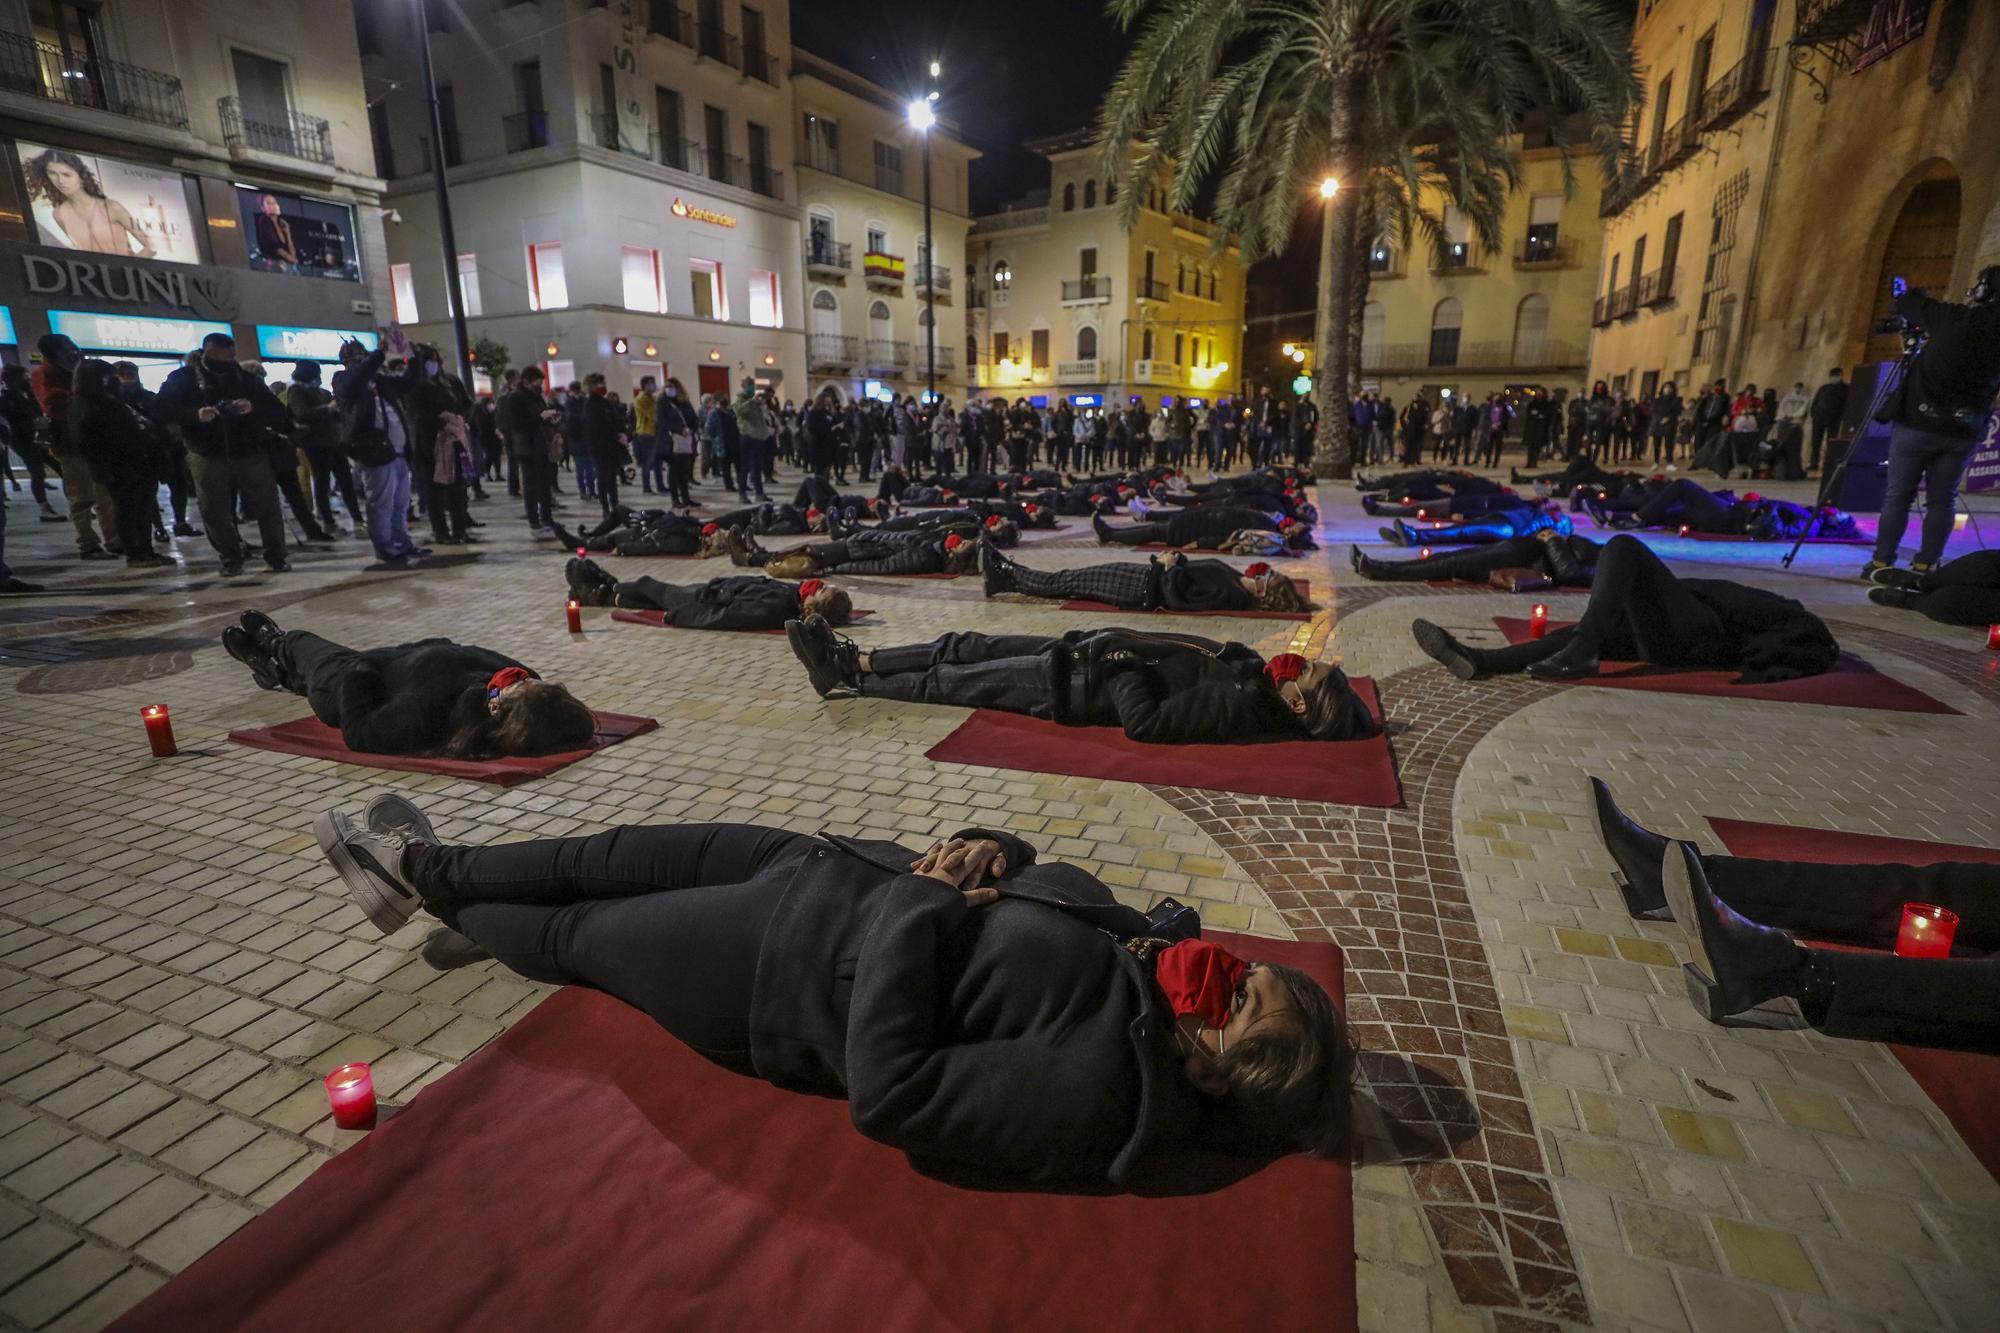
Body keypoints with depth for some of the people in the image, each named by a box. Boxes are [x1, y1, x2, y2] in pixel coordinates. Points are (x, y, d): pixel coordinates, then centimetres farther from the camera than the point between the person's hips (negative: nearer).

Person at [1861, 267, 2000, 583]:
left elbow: (1908, 303, 4)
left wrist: (1906, 292, 26)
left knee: (1897, 496, 3)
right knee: (1942, 501, 9)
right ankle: (1924, 567, 6)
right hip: (1963, 430, 3)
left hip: (1918, 422, -3)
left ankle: (1882, 563, 3)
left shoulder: (1956, 320, -9)